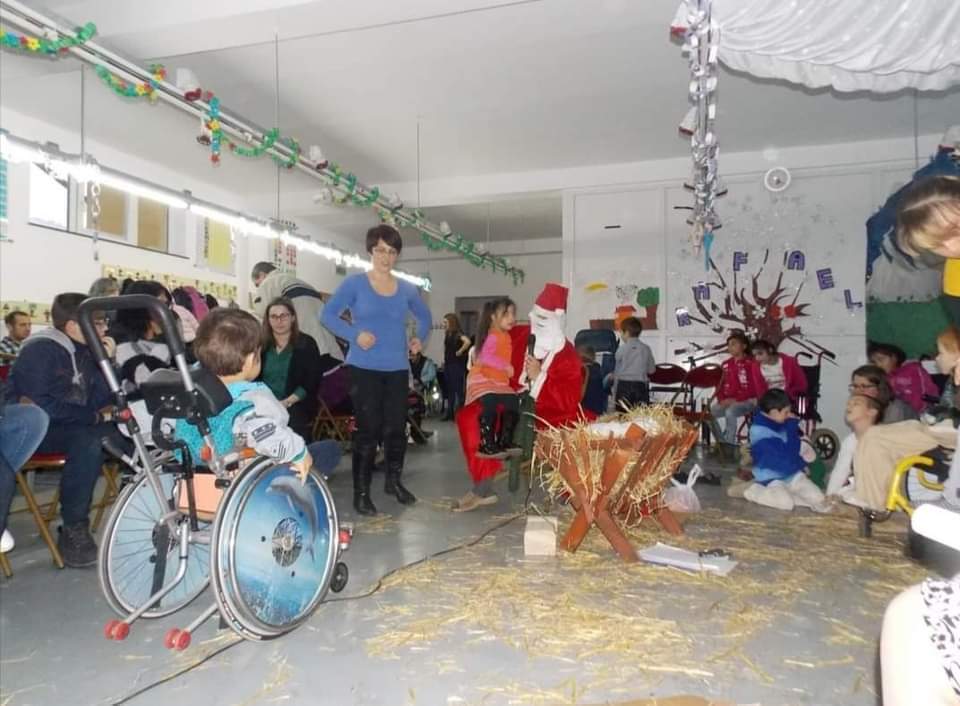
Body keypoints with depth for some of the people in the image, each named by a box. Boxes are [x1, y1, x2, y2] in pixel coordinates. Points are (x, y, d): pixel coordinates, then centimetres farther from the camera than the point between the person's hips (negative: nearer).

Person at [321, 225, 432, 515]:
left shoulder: (407, 289, 10)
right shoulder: (355, 283, -2)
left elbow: (424, 316, 25)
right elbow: (328, 314, -6)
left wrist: (419, 337, 7)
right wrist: (355, 334, -19)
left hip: (397, 369, 4)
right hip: (364, 368, -4)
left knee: (397, 428, 8)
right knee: (368, 429, -4)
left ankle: (394, 481, 29)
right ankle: (361, 492, 8)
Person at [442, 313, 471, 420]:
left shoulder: (458, 333, -14)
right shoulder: (448, 334, 12)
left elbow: (467, 341, -33)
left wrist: (460, 352, -21)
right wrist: (445, 360, 14)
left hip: (457, 365, -9)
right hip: (448, 364, 9)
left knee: (458, 390, -4)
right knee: (449, 390, 12)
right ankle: (450, 413, 19)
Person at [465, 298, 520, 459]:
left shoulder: (506, 336, 14)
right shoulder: (493, 336, -14)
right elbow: (486, 357, -28)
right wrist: (506, 366, -31)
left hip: (500, 381, 9)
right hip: (482, 378, -9)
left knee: (512, 404, -2)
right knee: (490, 405, -27)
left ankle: (504, 442, 12)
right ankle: (486, 446, -19)